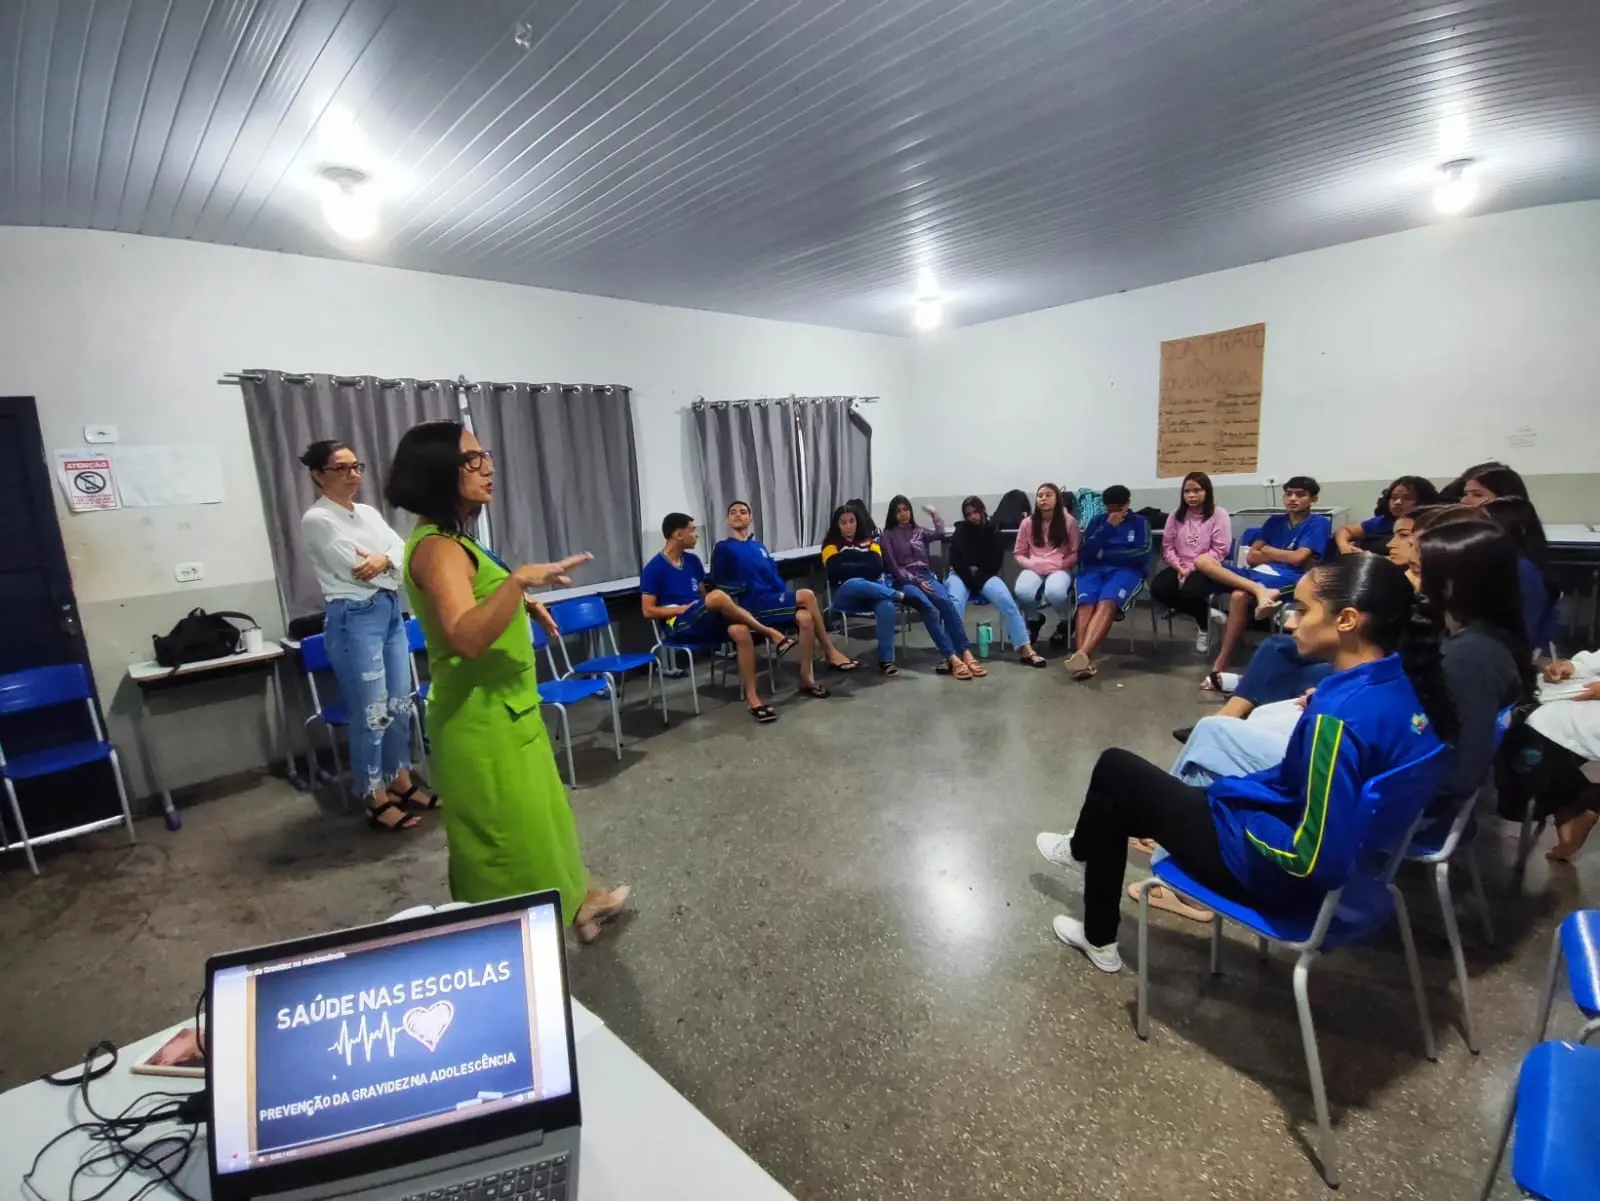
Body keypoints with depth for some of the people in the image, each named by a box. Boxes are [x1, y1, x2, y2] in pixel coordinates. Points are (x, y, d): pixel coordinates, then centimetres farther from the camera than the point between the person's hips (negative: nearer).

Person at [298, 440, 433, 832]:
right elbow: (355, 571, -15)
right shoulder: (316, 520, -9)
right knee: (371, 712, -2)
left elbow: (404, 550, 3)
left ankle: (402, 784, 26)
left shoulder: (370, 513, 14)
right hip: (354, 618, -7)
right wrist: (389, 563, 0)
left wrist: (383, 559, -17)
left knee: (400, 704, 12)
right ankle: (377, 801, 11)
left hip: (392, 612, 8)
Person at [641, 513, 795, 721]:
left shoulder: (693, 560, 15)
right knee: (718, 596, -34)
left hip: (705, 623, 6)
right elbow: (648, 611, -6)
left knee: (741, 631, -27)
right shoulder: (654, 569, -4)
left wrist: (713, 608, 0)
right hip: (680, 625, -6)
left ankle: (752, 697, -24)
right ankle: (770, 633, -23)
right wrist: (682, 608, -12)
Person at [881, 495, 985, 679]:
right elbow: (893, 567, -1)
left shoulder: (918, 531, 23)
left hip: (926, 577, 4)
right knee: (927, 607, -35)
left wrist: (935, 513, 5)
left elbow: (940, 533, 4)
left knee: (946, 602, -30)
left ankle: (966, 653, -38)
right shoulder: (888, 536, 10)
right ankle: (951, 658, -42)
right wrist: (916, 581, -11)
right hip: (904, 582, -3)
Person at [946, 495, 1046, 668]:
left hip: (985, 576, 2)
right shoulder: (960, 533, 3)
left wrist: (978, 582, -9)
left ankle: (1025, 649, -27)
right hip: (962, 575, -2)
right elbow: (956, 563, -3)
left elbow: (995, 564, 3)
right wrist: (972, 582, -13)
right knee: (955, 603, -34)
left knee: (1007, 601, -27)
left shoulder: (994, 533, 6)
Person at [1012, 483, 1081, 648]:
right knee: (1022, 592, -34)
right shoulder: (1028, 523, 5)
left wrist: (1059, 564, -13)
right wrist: (1032, 564, -10)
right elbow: (1018, 553, 9)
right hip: (1034, 569, 2)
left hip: (1060, 569, -1)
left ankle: (1066, 622, 1)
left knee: (1054, 592, -37)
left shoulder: (1069, 521, 1)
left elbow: (1076, 553, 2)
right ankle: (1034, 620, 4)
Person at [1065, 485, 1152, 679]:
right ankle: (1083, 659, -52)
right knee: (1086, 604, -34)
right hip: (1094, 569, 2)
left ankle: (1082, 654, -57)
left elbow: (1144, 554, 1)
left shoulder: (1140, 522, 17)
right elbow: (1084, 553, 7)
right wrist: (1108, 528, 0)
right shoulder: (1097, 520, 21)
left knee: (1107, 603, -37)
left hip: (1126, 570, -2)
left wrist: (1106, 554, 1)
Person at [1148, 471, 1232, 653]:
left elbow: (1219, 551, -11)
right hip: (1180, 568, 5)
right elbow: (1167, 547, 6)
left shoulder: (1219, 514, -4)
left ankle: (1205, 625, 0)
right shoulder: (1175, 515, 9)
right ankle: (1205, 613, -5)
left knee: (1189, 590, -35)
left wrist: (1192, 568, -18)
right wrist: (1179, 567, -11)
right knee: (1158, 588, -24)